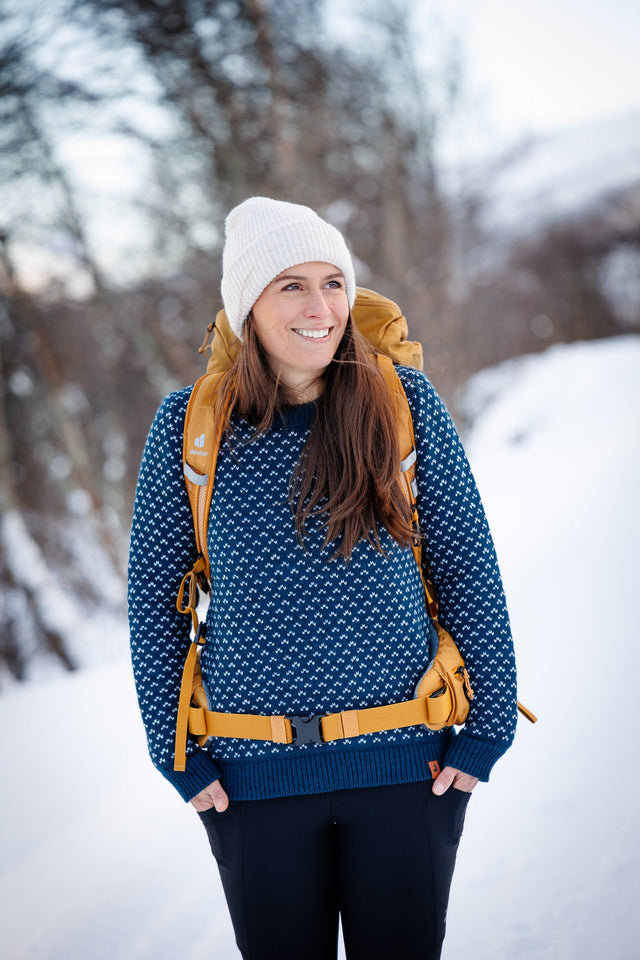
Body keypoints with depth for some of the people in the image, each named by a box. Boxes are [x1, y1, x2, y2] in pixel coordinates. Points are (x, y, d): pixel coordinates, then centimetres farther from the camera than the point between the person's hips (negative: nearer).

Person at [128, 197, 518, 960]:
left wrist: (487, 727, -2)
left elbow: (468, 569, 2)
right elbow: (153, 593, 4)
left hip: (406, 765, 0)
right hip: (255, 778, 0)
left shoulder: (405, 403, -3)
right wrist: (176, 755, 0)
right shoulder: (189, 425, -3)